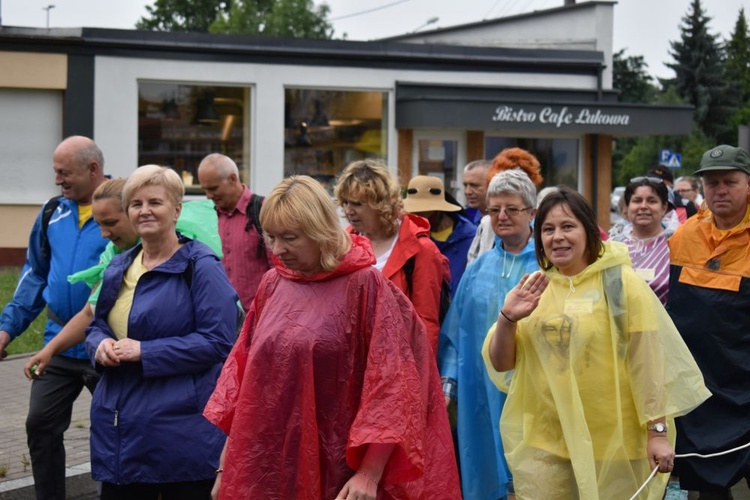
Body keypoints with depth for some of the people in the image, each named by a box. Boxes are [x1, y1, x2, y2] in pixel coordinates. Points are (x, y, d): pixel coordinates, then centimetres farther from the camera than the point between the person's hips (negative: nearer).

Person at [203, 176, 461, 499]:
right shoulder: (272, 285, 5)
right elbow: (244, 370, 10)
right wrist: (227, 461, 8)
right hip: (263, 465, 4)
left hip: (333, 471, -4)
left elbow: (389, 384, -12)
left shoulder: (364, 286, -10)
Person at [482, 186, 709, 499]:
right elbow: (501, 364, 5)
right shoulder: (532, 288, 5)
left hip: (614, 441, -3)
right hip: (543, 442, 3)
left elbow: (648, 362, -7)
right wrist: (507, 318, -13)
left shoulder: (621, 283, -6)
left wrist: (657, 431, -11)